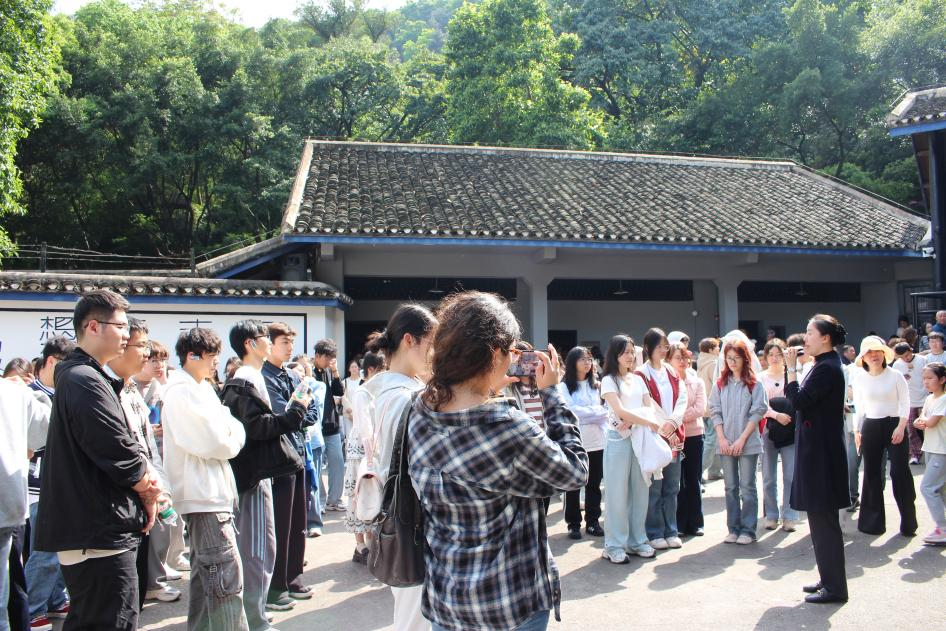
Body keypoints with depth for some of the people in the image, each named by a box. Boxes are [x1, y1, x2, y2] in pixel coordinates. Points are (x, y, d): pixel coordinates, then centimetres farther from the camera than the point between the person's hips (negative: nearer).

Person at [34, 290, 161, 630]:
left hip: (91, 533, 11)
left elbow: (117, 444, 18)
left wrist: (143, 478, 0)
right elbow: (120, 453, -22)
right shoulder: (85, 382, -18)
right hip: (101, 536, -11)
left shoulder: (78, 377, 16)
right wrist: (148, 492, -4)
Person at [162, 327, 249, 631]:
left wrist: (230, 432, -6)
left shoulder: (200, 389, 16)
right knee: (227, 574, -12)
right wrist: (235, 436, -2)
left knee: (205, 572, 17)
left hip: (208, 493, 11)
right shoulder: (183, 392, -15)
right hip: (204, 494, -11)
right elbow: (216, 444, -20)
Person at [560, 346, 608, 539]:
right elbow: (571, 411, -12)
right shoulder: (565, 386, -1)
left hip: (596, 441, 5)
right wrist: (595, 412, -8)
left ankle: (592, 521, 19)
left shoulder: (595, 384, 15)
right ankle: (574, 524, 11)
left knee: (594, 484, 9)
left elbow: (602, 409, 11)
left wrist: (606, 433, -3)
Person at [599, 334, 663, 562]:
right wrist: (651, 423, -16)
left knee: (640, 490, 8)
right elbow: (620, 411, -13)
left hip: (640, 438, 5)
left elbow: (648, 408, 7)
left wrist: (632, 422, -12)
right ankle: (615, 546, 3)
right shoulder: (609, 380, -3)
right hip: (619, 439, -5)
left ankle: (637, 541, 18)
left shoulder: (638, 379, 15)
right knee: (618, 493, -2)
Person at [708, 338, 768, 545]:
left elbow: (757, 413, -6)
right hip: (725, 445, 3)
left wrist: (742, 439, -12)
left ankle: (748, 530, 6)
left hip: (748, 444, -3)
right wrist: (722, 438, -6)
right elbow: (715, 412, 5)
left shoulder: (754, 384, -1)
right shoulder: (720, 384, 8)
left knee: (747, 487, 0)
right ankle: (733, 528, 15)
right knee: (731, 488, 8)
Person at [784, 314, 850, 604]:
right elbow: (805, 401, 16)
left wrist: (791, 368, -14)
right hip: (816, 449, 10)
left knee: (824, 518, -3)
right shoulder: (825, 366, 13)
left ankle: (835, 587, 5)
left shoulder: (827, 368, -17)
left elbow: (799, 401, -21)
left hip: (821, 451, -10)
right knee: (820, 517, 16)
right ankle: (828, 579, 26)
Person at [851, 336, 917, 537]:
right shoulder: (859, 378, 3)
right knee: (872, 473, 6)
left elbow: (905, 403, -4)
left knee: (900, 471, -8)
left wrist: (901, 427, -14)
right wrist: (856, 430, 7)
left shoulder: (895, 376, -5)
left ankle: (908, 523, 3)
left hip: (894, 425, -3)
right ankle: (873, 521, 15)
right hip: (870, 427, 3)